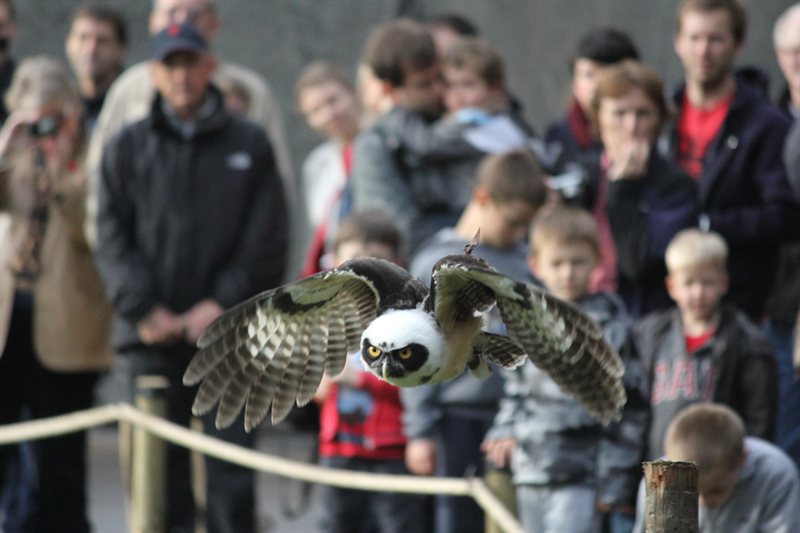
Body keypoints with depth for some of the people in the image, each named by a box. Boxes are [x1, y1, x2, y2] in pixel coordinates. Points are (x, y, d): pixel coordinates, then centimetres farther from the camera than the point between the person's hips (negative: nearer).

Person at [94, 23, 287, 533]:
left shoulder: (249, 145, 8)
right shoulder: (128, 148, 11)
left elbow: (267, 241, 3)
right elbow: (112, 237, 5)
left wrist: (223, 304, -8)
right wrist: (144, 309, -7)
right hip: (153, 336, 1)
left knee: (231, 465, -5)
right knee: (159, 464, 1)